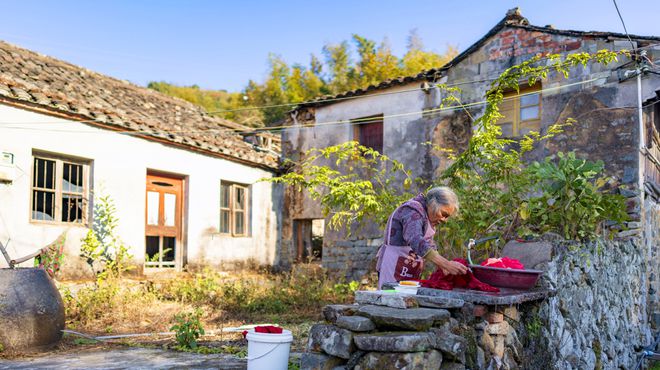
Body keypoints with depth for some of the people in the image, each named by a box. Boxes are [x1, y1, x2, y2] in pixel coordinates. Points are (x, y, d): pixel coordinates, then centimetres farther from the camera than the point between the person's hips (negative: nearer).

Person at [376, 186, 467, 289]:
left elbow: (429, 245, 16)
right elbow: (417, 242, -33)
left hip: (409, 271, 9)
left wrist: (443, 268, -1)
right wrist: (447, 265, -40)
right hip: (393, 268, -9)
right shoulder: (413, 210, -18)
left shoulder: (427, 216, 12)